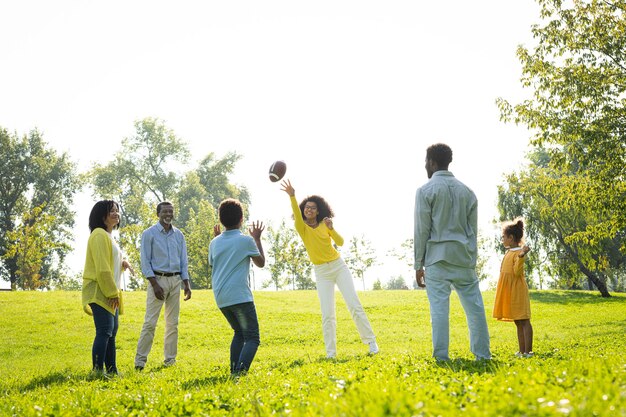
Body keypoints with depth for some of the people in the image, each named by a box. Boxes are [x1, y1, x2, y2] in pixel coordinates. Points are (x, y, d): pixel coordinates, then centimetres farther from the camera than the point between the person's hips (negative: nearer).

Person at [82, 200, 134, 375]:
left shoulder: (108, 236, 19)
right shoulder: (99, 235, -13)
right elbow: (102, 268, -18)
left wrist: (122, 263, 7)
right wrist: (112, 292, -18)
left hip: (110, 293, 10)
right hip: (100, 292, -10)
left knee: (112, 331, 11)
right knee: (104, 331, -14)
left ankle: (112, 370, 16)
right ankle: (97, 370, -13)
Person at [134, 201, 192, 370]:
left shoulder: (178, 235, 12)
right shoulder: (149, 234, -2)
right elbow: (145, 261, -6)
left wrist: (186, 284, 5)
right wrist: (154, 284, -15)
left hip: (175, 280, 5)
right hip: (158, 279, -5)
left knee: (173, 323, 6)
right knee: (150, 322, -10)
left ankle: (170, 360, 13)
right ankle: (140, 361, -6)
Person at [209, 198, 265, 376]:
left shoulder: (215, 243, 10)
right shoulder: (246, 240, -4)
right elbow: (261, 263, 11)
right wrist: (257, 239, 21)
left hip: (221, 298, 6)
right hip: (240, 295, -6)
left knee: (239, 333, 23)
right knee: (252, 337, -3)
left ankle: (234, 371, 12)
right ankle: (241, 371, -24)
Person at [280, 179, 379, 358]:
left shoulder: (324, 224, 3)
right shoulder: (302, 227, -2)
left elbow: (340, 242, -6)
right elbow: (296, 213, -24)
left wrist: (331, 229, -25)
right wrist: (292, 196, -42)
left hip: (339, 266, 1)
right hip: (321, 272, -1)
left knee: (355, 305, -3)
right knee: (327, 314, -6)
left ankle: (371, 342, 4)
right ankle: (330, 352, 0)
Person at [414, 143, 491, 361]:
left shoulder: (426, 190, -2)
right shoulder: (466, 190, 12)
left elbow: (421, 230, -4)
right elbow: (472, 229, 13)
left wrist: (419, 264, 1)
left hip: (437, 258, -4)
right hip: (463, 258, 4)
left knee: (439, 308, -5)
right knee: (474, 306, 6)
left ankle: (441, 357, -8)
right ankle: (483, 354, 8)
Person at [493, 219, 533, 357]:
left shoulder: (519, 253, -11)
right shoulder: (509, 252, 16)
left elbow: (517, 271, -23)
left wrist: (522, 255, -32)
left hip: (517, 290, -9)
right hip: (509, 291, 9)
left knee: (523, 320, -9)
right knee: (518, 322, 10)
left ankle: (528, 351, -11)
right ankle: (522, 351, 12)